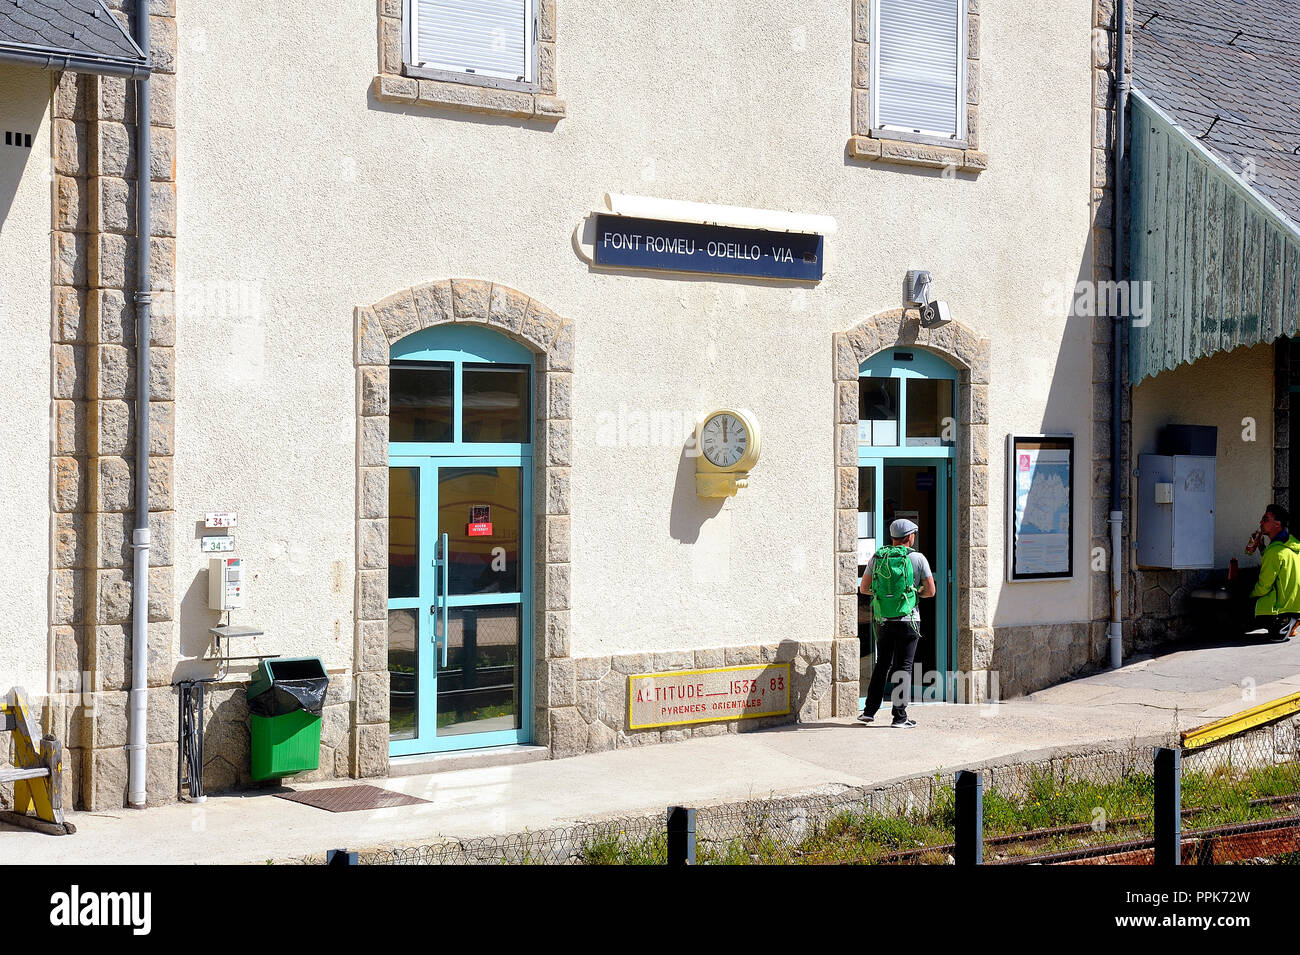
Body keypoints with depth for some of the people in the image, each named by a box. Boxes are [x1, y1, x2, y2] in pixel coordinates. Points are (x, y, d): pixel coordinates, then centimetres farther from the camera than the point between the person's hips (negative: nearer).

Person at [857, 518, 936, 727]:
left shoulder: (877, 557, 5)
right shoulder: (917, 558, -4)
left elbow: (864, 588, 8)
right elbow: (930, 591, -2)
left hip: (882, 619, 4)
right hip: (907, 619, -4)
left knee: (882, 663, 16)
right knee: (903, 667, 1)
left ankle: (870, 710, 16)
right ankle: (899, 716, 2)